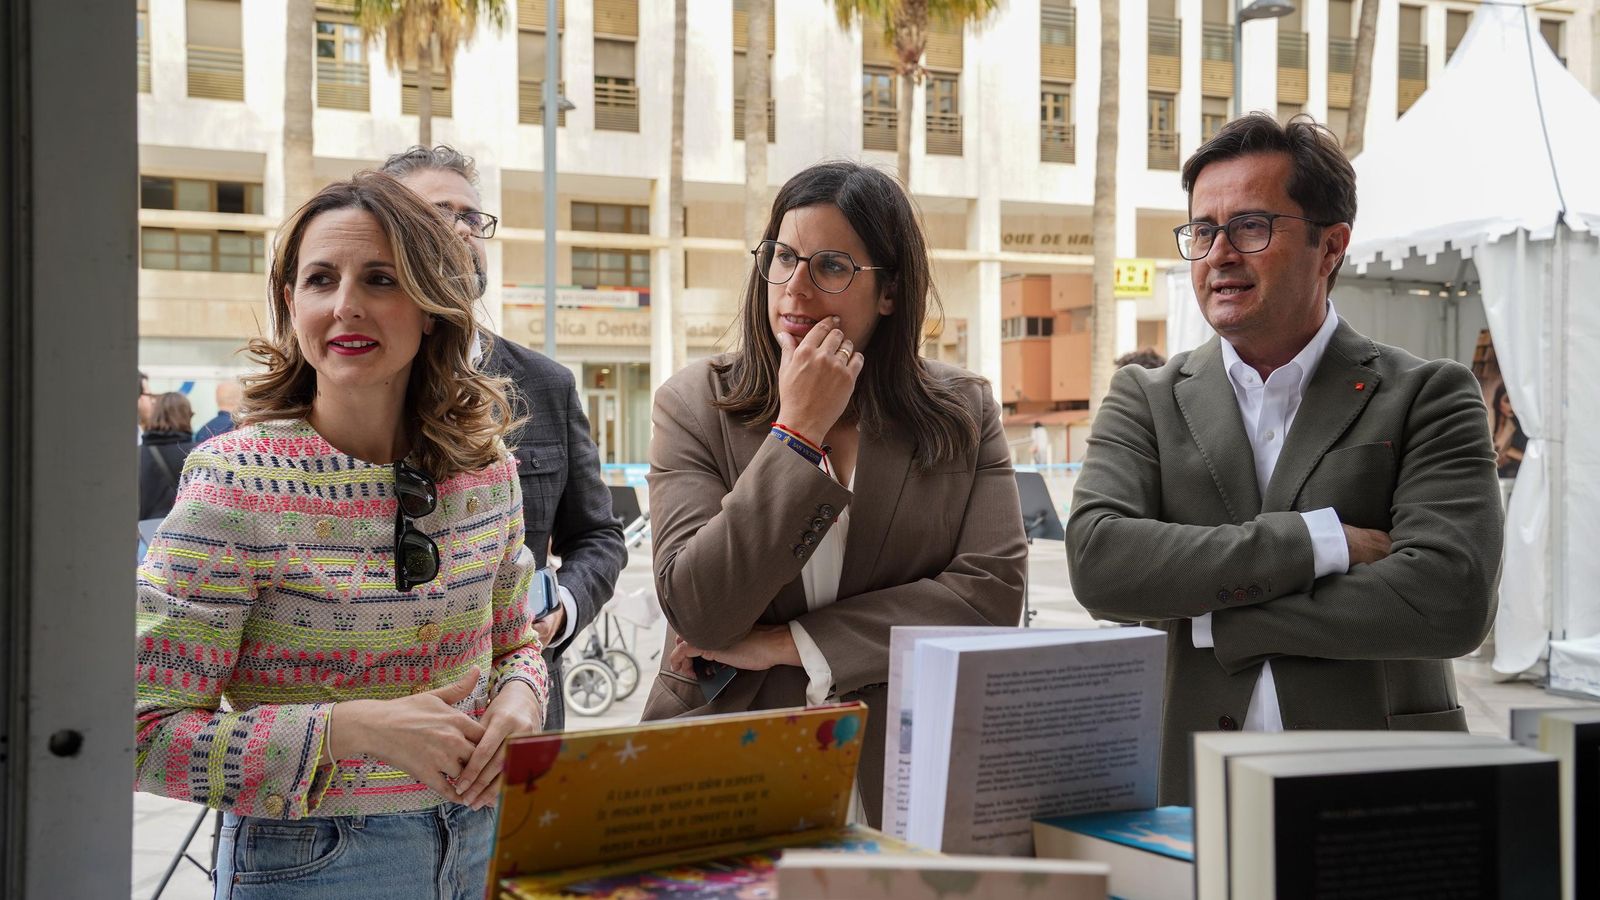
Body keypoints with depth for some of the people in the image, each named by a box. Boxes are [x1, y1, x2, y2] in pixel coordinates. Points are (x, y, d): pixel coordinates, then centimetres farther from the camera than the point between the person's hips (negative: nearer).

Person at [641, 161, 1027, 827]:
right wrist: (799, 432, -11)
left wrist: (788, 644, -7)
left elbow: (994, 589, -5)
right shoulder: (693, 404, 2)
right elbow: (697, 612, -8)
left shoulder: (963, 411, 6)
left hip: (906, 769, 1)